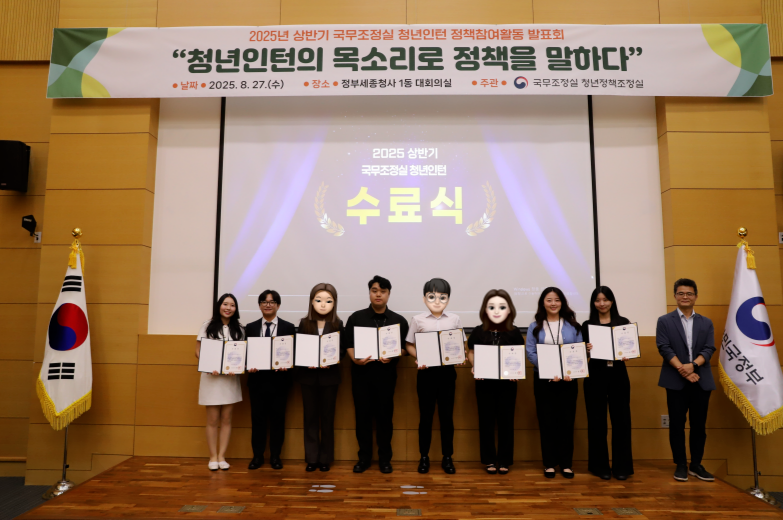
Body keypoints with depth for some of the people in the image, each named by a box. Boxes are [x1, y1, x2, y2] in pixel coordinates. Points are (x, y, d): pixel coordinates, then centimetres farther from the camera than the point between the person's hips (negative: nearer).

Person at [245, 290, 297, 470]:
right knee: (257, 417, 7)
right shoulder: (251, 328, 8)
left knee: (278, 418, 6)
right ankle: (257, 456, 20)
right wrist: (249, 365, -12)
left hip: (279, 379, -1)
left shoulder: (289, 327, 3)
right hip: (257, 379, 1)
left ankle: (275, 456, 18)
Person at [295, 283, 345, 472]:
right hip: (308, 375, 1)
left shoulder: (337, 324, -2)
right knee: (310, 416, 8)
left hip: (329, 375, -1)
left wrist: (331, 361, -21)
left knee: (327, 416, 7)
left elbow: (342, 350, -3)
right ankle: (311, 458, 17)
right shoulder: (304, 323, 0)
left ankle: (326, 458, 18)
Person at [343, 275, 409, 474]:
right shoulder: (356, 317, 4)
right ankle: (364, 457, 19)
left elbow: (404, 347, 4)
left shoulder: (399, 321, 5)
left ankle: (385, 458, 19)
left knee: (385, 415, 6)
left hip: (386, 373, 0)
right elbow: (348, 344, 4)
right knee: (362, 415, 6)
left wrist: (392, 356, -16)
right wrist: (355, 359, -15)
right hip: (361, 372, 0)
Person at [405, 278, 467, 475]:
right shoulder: (418, 320, -1)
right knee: (426, 415, 7)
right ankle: (424, 457, 20)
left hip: (447, 371, 1)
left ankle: (447, 457, 21)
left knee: (447, 415, 8)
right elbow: (409, 345, 3)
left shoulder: (454, 319, 3)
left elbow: (462, 344, 8)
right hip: (426, 372, -1)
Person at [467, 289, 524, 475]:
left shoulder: (514, 333, -4)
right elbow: (471, 353, 6)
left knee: (506, 420, 8)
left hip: (507, 382, 0)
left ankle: (504, 460, 21)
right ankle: (489, 459, 21)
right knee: (486, 420, 8)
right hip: (484, 382, 0)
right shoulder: (478, 332, -5)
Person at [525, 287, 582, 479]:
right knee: (547, 420, 2)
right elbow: (530, 352, -4)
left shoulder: (572, 326, 7)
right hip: (543, 380, -1)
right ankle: (549, 463, 11)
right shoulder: (535, 327, 4)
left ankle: (566, 463, 14)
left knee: (566, 420, 3)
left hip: (568, 379, 1)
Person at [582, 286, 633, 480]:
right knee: (597, 420, 4)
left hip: (618, 375, 1)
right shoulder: (587, 325, 4)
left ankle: (622, 466, 14)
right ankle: (600, 465, 15)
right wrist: (586, 350, -18)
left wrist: (626, 356, -16)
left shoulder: (624, 323, 6)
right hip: (595, 375, 0)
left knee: (621, 419, 3)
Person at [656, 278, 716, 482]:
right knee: (677, 425, 2)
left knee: (699, 425, 8)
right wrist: (682, 369, -17)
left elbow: (709, 348, 0)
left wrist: (693, 365, -17)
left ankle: (696, 464, 20)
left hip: (701, 381, 2)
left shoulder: (706, 323, 12)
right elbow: (664, 348, -6)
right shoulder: (664, 321, 3)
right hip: (676, 381, -2)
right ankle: (681, 465, 12)